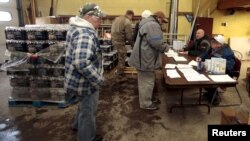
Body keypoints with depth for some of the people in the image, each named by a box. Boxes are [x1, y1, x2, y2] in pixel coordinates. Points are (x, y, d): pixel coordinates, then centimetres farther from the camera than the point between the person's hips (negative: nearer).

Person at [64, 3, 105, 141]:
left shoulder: (77, 27, 7)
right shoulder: (86, 34, -28)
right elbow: (82, 63, -39)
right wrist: (98, 79, -27)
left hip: (80, 79, 10)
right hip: (85, 82, -10)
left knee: (84, 106, 31)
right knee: (88, 110, 12)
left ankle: (78, 124, 53)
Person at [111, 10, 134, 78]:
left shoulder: (117, 18, 12)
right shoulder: (127, 22, -15)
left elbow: (113, 30, 16)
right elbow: (129, 36, -15)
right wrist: (132, 44, -2)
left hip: (114, 40, 9)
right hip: (120, 41, -9)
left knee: (121, 55, 25)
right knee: (122, 57, 6)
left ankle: (119, 69, 39)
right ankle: (120, 73, 18)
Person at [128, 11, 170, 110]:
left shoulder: (147, 23, 19)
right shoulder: (153, 25, -18)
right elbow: (157, 43, -26)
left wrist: (164, 47, 18)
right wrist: (167, 47, -8)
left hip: (143, 58, 11)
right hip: (145, 59, -11)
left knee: (145, 81, 20)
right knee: (147, 82, 0)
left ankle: (145, 99, 35)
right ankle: (146, 103, 13)